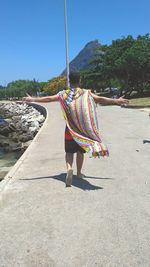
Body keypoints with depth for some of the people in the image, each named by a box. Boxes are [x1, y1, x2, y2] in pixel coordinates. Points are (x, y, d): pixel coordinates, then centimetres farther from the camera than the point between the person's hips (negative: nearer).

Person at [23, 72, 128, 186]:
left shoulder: (64, 94, -2)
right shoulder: (86, 93, -4)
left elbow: (48, 98, -3)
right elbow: (100, 99, -10)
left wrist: (32, 99, 6)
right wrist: (117, 101, -4)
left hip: (70, 129, 0)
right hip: (83, 128, 0)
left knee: (69, 151, 10)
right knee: (80, 151, 15)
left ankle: (69, 168, -16)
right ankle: (79, 173, 27)